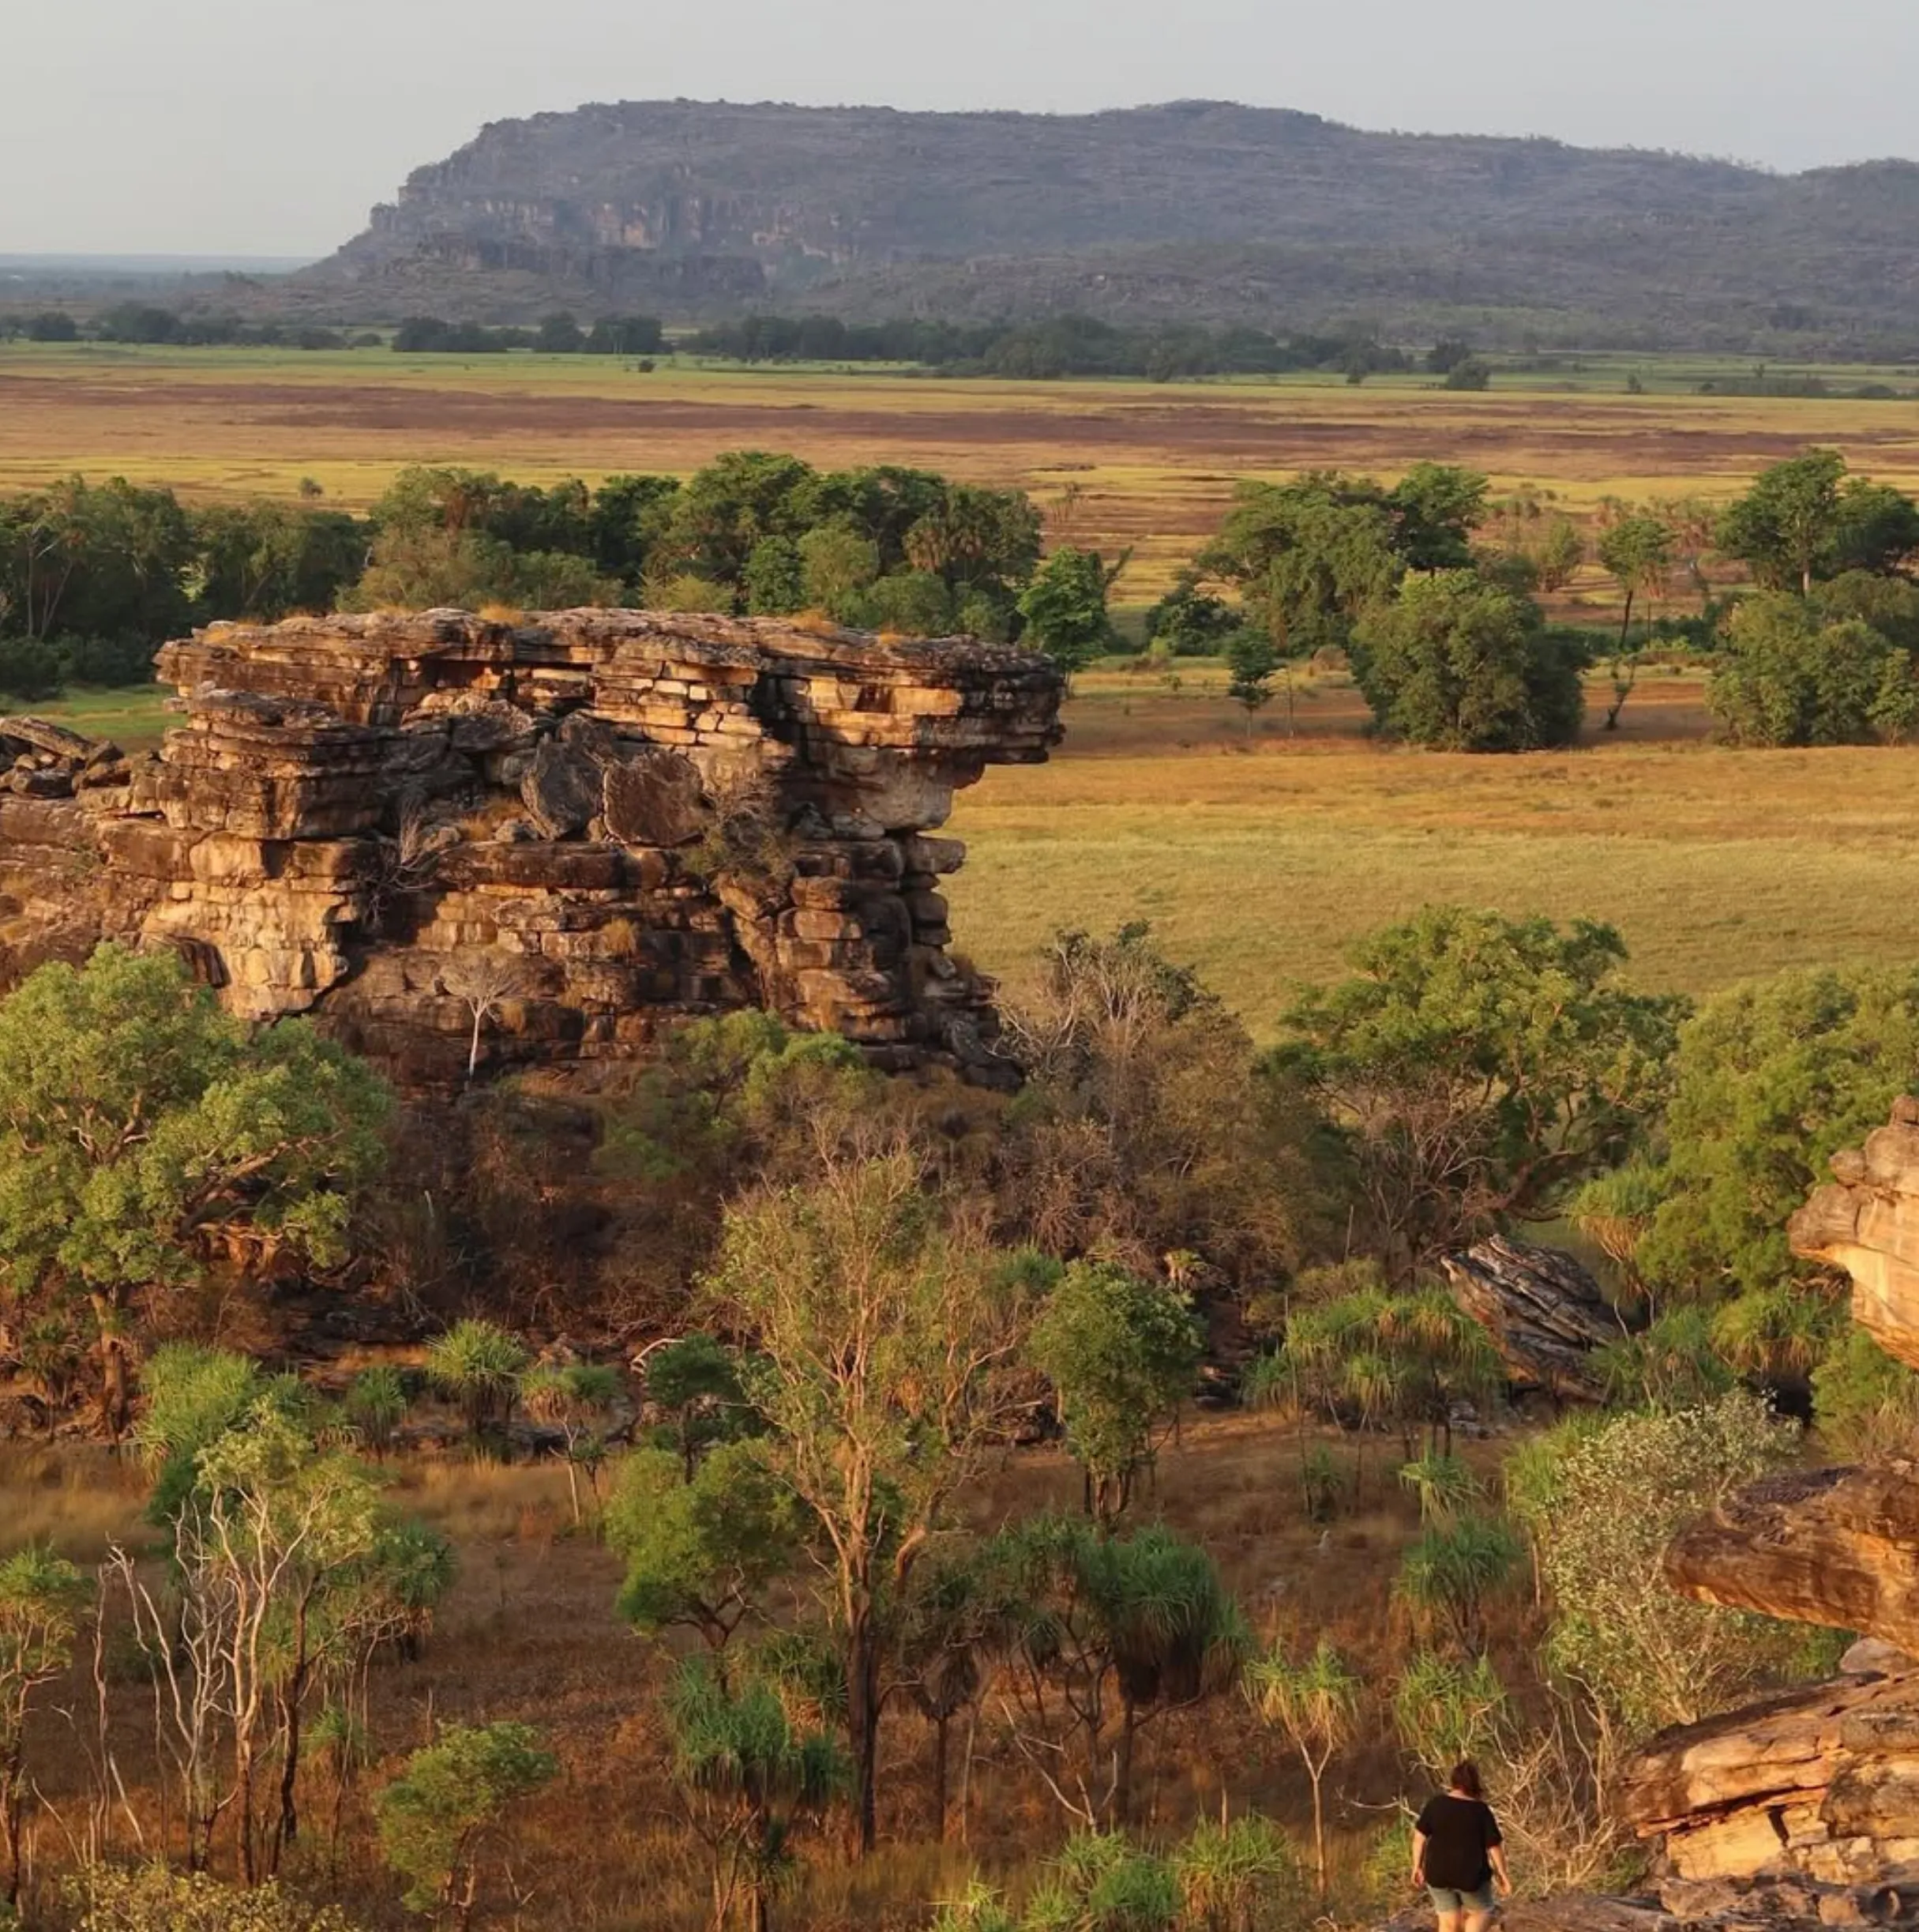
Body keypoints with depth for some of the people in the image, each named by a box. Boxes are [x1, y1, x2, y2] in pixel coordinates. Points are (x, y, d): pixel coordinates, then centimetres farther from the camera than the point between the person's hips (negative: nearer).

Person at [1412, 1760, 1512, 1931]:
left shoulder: (1435, 1804, -4)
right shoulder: (1481, 1810, -10)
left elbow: (1419, 1836, 0)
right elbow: (1494, 1846, -7)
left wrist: (1417, 1866, 10)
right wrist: (1502, 1874, 5)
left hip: (1438, 1874, 3)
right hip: (1471, 1875, -3)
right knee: (1481, 1912, 21)